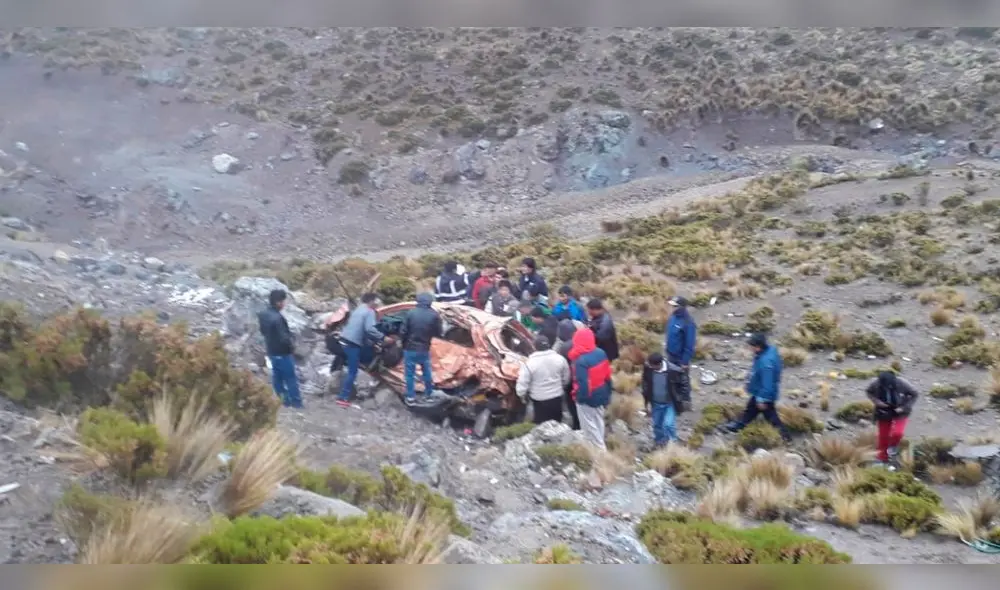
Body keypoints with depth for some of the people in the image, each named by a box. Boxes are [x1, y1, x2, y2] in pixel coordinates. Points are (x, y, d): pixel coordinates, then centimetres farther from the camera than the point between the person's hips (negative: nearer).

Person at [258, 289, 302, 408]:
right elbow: (284, 338, -28)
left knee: (277, 376, 17)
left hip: (271, 351, 8)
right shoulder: (277, 318, -31)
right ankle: (296, 402, 12)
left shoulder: (262, 314, -2)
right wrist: (292, 344, -11)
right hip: (283, 353, -8)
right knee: (290, 378, 5)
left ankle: (283, 400, 27)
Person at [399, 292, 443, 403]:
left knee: (410, 373, 9)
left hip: (410, 348, -2)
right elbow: (439, 333, -2)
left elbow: (403, 331, -11)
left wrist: (403, 342, 8)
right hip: (425, 349, 2)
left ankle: (411, 396, 13)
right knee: (427, 372, 21)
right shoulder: (434, 315, -10)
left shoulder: (411, 313, -14)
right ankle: (428, 393, 33)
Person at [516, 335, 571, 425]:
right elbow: (566, 378, 6)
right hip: (557, 397, 4)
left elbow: (523, 382, -16)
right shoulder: (560, 359, -8)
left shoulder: (530, 363, -20)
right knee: (557, 423, 21)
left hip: (539, 400, -4)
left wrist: (521, 394, 2)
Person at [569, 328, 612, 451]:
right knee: (598, 421, 23)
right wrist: (607, 393, 16)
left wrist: (580, 397, -13)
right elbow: (607, 375, 5)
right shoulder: (601, 353, -5)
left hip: (587, 398, -8)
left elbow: (582, 383, -29)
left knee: (589, 426, 10)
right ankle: (600, 446, 38)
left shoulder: (581, 361, -30)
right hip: (601, 395, 8)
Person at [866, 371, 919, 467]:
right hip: (884, 413, 2)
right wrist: (876, 401, -21)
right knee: (883, 436, 8)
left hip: (900, 413, -2)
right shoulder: (876, 384, -24)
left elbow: (914, 394, -12)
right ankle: (882, 458, 28)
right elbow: (868, 392, -3)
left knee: (897, 433, -22)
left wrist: (904, 407, -21)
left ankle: (893, 446, 13)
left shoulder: (902, 384, -27)